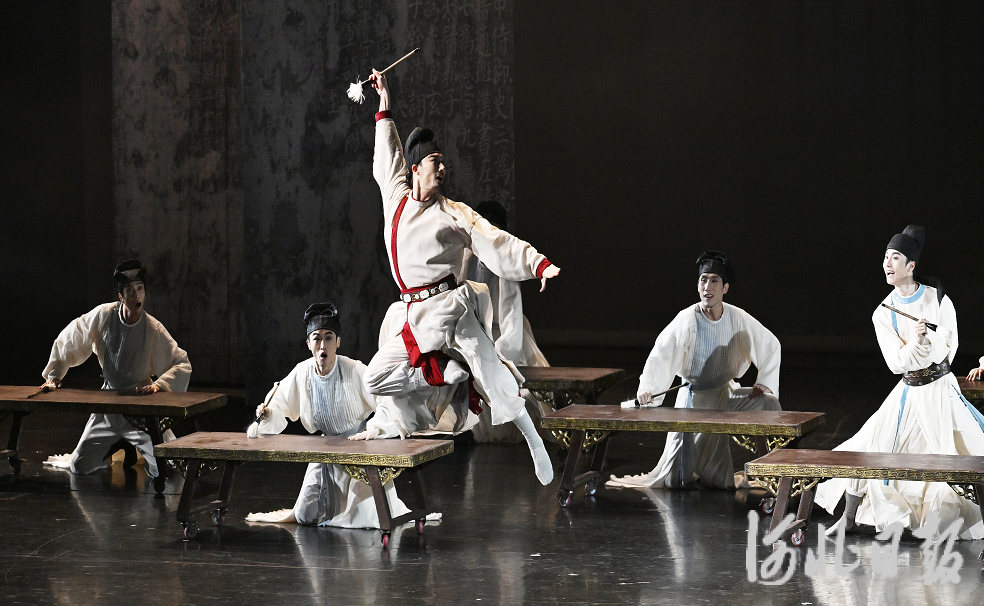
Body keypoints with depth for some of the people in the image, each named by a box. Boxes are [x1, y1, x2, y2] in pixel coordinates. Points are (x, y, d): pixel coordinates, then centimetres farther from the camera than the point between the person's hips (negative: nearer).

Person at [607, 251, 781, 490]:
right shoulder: (686, 320, -19)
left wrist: (764, 382, -2)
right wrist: (647, 387, -38)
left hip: (725, 395, 3)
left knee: (769, 404, -20)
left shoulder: (738, 319, -10)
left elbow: (771, 345, 5)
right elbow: (660, 356, -23)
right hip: (693, 399, -3)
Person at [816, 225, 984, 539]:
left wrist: (929, 337, -25)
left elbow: (948, 347, -5)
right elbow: (897, 363, -10)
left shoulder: (937, 298, -6)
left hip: (942, 388, -2)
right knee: (867, 447, -3)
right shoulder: (883, 314, -3)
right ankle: (848, 518, 12)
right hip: (909, 392, 2)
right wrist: (916, 342, -29)